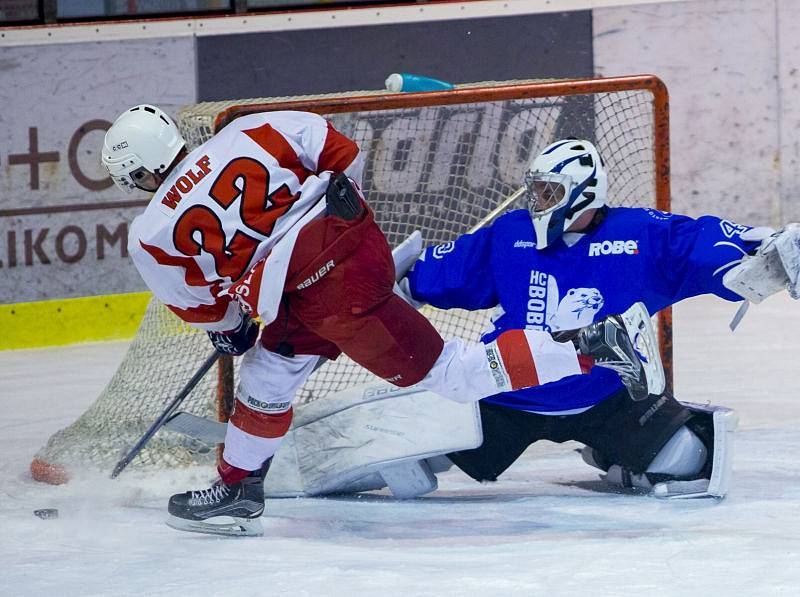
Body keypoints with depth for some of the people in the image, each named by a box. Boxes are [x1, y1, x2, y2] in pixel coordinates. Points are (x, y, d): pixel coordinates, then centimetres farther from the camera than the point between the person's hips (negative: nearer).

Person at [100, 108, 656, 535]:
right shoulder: (244, 134, 7)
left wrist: (228, 329, 35)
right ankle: (239, 490, 31)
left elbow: (202, 305, 12)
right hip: (359, 236, 8)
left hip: (330, 293, -8)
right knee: (270, 367, 21)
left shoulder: (152, 236, -2)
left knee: (447, 372, -3)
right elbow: (336, 148, 7)